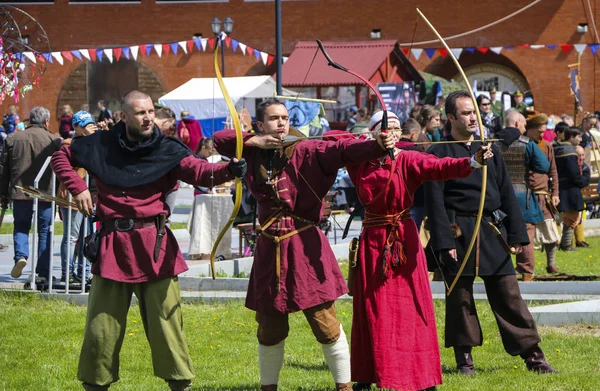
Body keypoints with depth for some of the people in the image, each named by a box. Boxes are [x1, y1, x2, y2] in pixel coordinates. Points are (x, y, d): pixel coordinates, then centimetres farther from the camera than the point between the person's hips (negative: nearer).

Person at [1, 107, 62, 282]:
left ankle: (20, 255, -8)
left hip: (20, 193, 2)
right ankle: (43, 273, 7)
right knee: (44, 232, 7)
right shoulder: (54, 141, -5)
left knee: (21, 227, 18)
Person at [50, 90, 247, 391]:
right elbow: (61, 157, 18)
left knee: (165, 320, -1)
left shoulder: (167, 150, 0)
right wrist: (77, 188, 2)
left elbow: (199, 171, -17)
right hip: (112, 244, 1)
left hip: (154, 243, -1)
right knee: (102, 323, 7)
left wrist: (229, 170, -37)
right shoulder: (101, 145, 4)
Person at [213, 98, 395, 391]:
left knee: (325, 323, -4)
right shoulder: (254, 152, 7)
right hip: (270, 248, 4)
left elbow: (341, 150, -22)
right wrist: (254, 141, -5)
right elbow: (219, 139, 11)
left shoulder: (305, 152, -7)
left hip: (305, 246, -4)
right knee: (270, 328, 11)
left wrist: (376, 146, -41)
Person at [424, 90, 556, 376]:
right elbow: (435, 201, -7)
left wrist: (516, 235, 6)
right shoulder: (439, 154, -3)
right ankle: (464, 359, 13)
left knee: (508, 294, 4)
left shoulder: (489, 151, 12)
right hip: (458, 233, -4)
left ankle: (532, 355, 7)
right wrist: (444, 243, -14)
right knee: (460, 296, 3)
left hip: (492, 232, 4)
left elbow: (507, 194, 13)